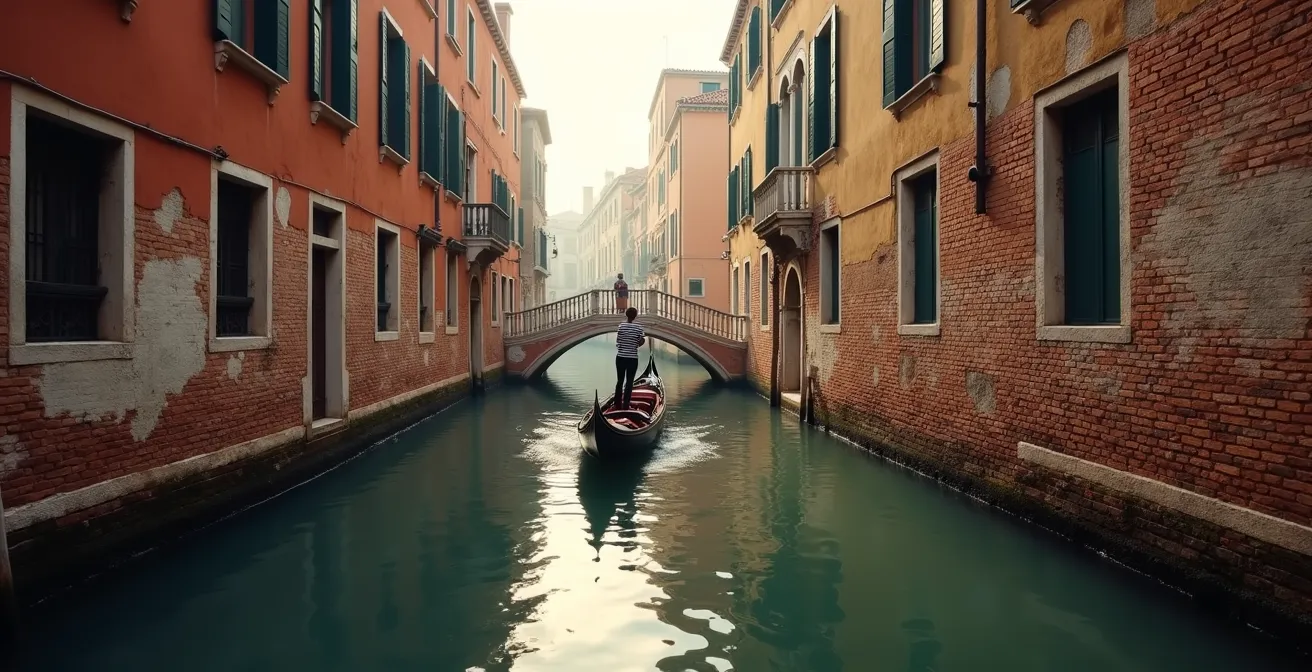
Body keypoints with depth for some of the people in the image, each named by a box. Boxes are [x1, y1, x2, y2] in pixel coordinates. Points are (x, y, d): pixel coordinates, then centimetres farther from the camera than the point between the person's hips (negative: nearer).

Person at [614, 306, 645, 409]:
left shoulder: (621, 325, -4)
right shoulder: (639, 327, -6)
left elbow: (617, 342, -1)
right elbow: (640, 343, -4)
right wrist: (644, 336, 14)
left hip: (620, 357, 2)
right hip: (632, 359, -2)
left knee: (620, 381, 12)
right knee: (629, 382, 6)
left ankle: (617, 404, 16)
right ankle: (625, 405, 5)